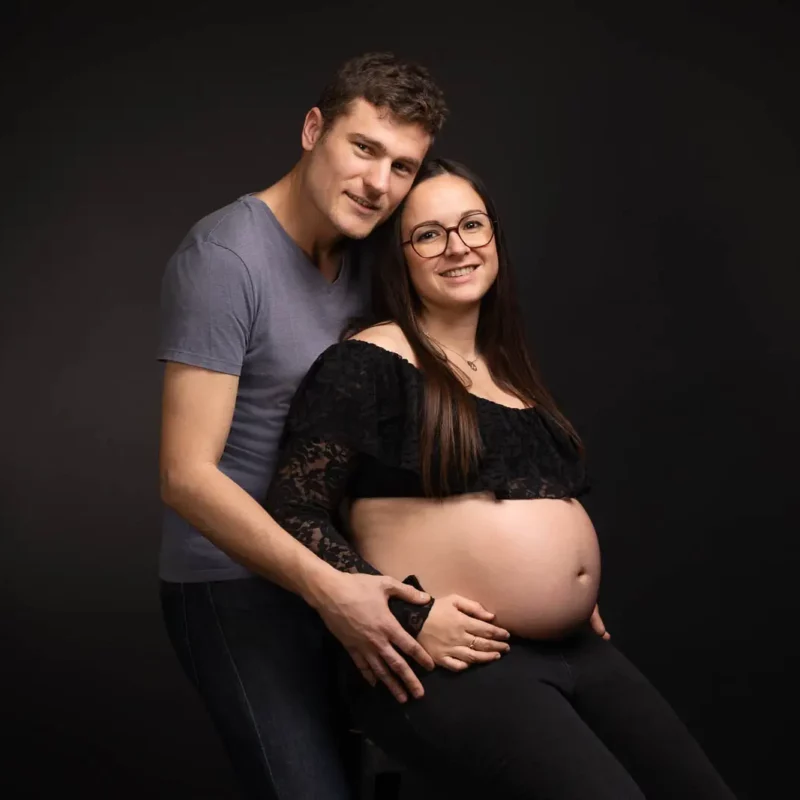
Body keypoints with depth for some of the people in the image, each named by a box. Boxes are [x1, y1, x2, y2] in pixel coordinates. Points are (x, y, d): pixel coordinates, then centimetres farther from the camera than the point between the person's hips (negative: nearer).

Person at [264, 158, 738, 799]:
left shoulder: (509, 372, 17)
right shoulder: (369, 363, -8)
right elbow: (294, 512, -12)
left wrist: (579, 600, 12)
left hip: (574, 651, 8)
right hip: (449, 661, -8)